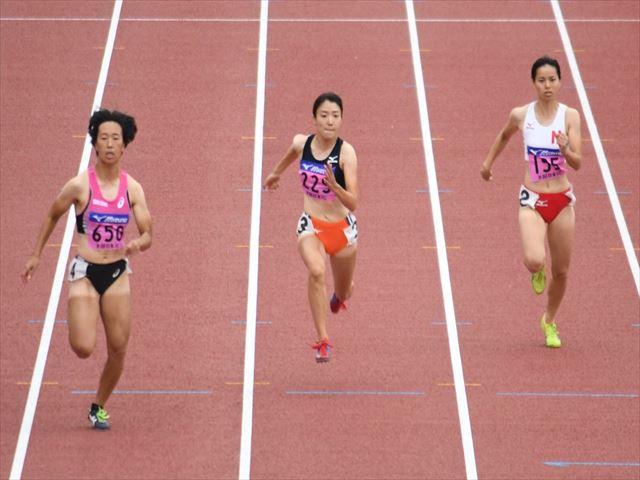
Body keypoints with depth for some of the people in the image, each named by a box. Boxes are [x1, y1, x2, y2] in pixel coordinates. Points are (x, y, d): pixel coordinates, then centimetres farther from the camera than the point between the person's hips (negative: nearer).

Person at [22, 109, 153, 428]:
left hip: (118, 273, 3)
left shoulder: (132, 189, -2)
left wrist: (137, 244, -23)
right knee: (83, 348, -14)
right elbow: (52, 216, 7)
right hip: (85, 272, -3)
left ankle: (99, 407, 23)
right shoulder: (79, 186, -10)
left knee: (118, 349, 2)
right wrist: (36, 255, 11)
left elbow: (147, 236, 0)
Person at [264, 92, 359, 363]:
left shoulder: (346, 152, -21)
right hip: (311, 225, 1)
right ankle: (322, 341, -29)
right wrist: (276, 173, 33)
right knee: (316, 271, -32)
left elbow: (353, 204, -25)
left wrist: (334, 186, -42)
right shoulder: (301, 143, -10)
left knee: (343, 294, 20)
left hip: (342, 228, -1)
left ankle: (338, 297, 61)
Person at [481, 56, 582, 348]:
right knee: (535, 261, -24)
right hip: (532, 200, -1)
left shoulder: (570, 116, -5)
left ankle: (549, 321, 37)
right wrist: (488, 162, 24)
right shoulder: (521, 115, -3)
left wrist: (565, 149, -30)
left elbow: (577, 164, -11)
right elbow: (504, 135, 21)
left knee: (561, 271, 10)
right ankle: (538, 271, 16)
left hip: (562, 200, 1)